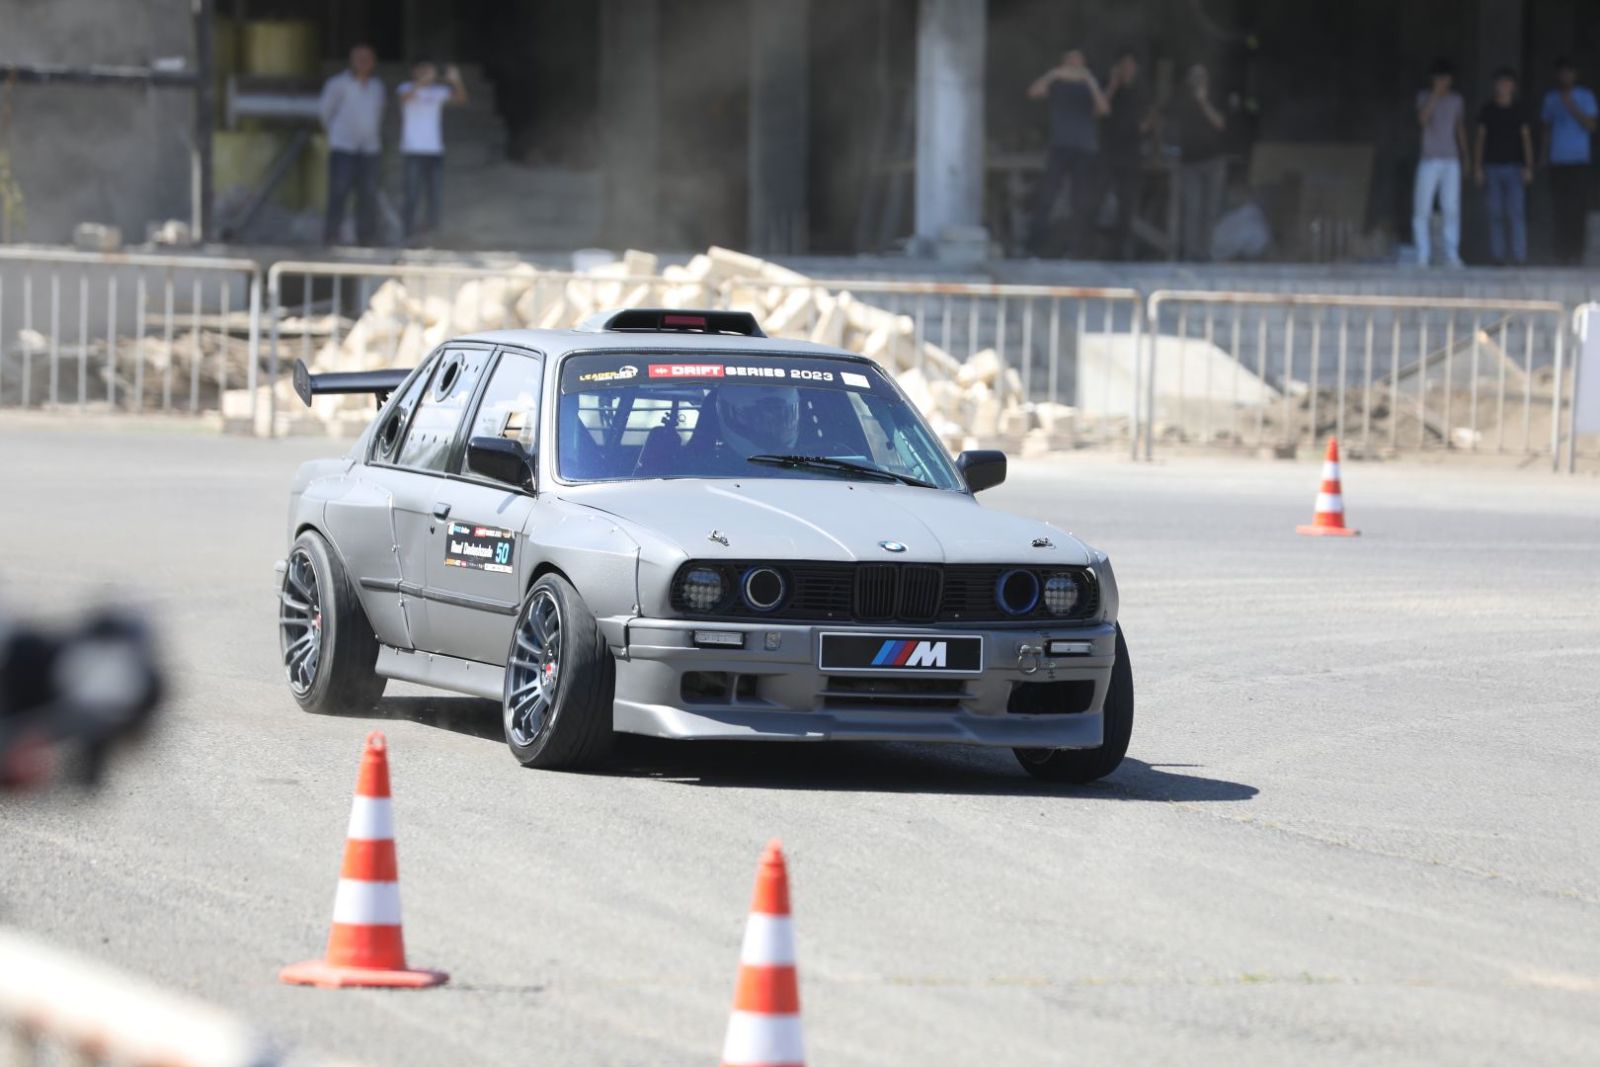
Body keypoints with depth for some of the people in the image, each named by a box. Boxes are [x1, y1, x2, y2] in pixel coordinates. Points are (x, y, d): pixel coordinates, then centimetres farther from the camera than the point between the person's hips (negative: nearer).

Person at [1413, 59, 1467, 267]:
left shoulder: (1456, 100, 11)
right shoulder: (1424, 97, 0)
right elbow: (1422, 120, -18)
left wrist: (1465, 155, 16)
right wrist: (1435, 94, -22)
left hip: (1451, 162, 2)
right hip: (1429, 160, -2)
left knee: (1452, 209, -4)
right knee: (1422, 209, -5)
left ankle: (1451, 254, 0)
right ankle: (1423, 254, 0)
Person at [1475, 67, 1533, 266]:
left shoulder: (1519, 109, 5)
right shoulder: (1487, 108, 6)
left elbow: (1526, 138, 6)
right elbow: (1480, 138, 8)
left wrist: (1528, 167, -2)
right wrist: (1477, 167, 2)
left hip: (1514, 167, -1)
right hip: (1492, 166, 1)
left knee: (1516, 212, -10)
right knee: (1495, 214, 0)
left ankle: (1519, 255, -10)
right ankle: (1498, 255, 3)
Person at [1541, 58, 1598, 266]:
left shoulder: (1585, 97, 5)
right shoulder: (1551, 98, 13)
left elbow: (1590, 126, -3)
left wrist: (1572, 108, -13)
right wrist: (1545, 155, 11)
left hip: (1578, 160, -2)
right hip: (1557, 160, 2)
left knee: (1578, 206, -9)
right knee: (1559, 207, -4)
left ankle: (1577, 250, -6)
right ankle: (1560, 251, -3)